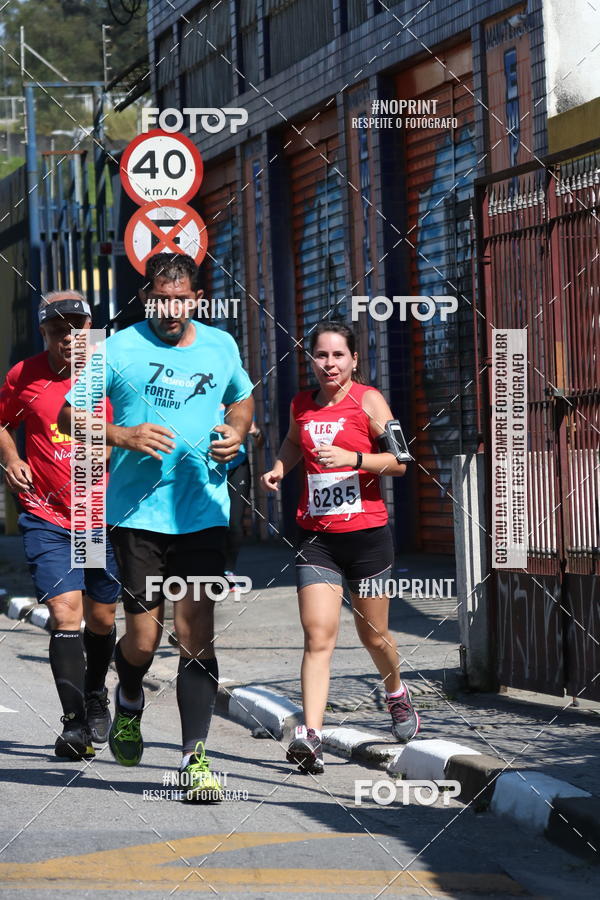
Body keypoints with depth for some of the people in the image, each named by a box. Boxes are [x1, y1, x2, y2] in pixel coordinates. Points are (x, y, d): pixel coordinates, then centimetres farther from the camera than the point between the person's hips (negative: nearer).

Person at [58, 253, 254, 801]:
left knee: (197, 635, -6)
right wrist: (124, 437, -14)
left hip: (203, 514, 2)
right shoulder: (119, 349, -2)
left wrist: (236, 433, 5)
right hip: (137, 514, -2)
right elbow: (70, 414, 2)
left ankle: (195, 756, -2)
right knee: (143, 639, 0)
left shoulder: (221, 346, 9)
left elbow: (242, 399, 27)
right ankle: (129, 702, 35)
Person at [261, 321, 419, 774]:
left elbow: (399, 461, -8)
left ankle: (397, 694, 43)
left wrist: (353, 458, -22)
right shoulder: (302, 405, 8)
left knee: (373, 635, 12)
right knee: (318, 636, -12)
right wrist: (279, 466, 12)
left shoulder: (368, 400, -4)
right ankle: (311, 735, -20)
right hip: (316, 537, 2)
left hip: (367, 533, -2)